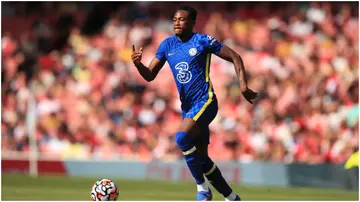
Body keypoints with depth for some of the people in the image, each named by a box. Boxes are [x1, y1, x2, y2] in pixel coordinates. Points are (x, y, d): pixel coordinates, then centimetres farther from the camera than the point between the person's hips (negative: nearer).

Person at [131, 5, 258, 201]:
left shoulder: (202, 41, -8)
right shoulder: (167, 45, 7)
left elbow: (235, 58, -2)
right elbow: (150, 75, 4)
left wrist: (243, 85, -13)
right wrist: (138, 64, -17)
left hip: (205, 102, -7)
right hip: (187, 106, 7)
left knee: (182, 137, -28)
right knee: (202, 158, 9)